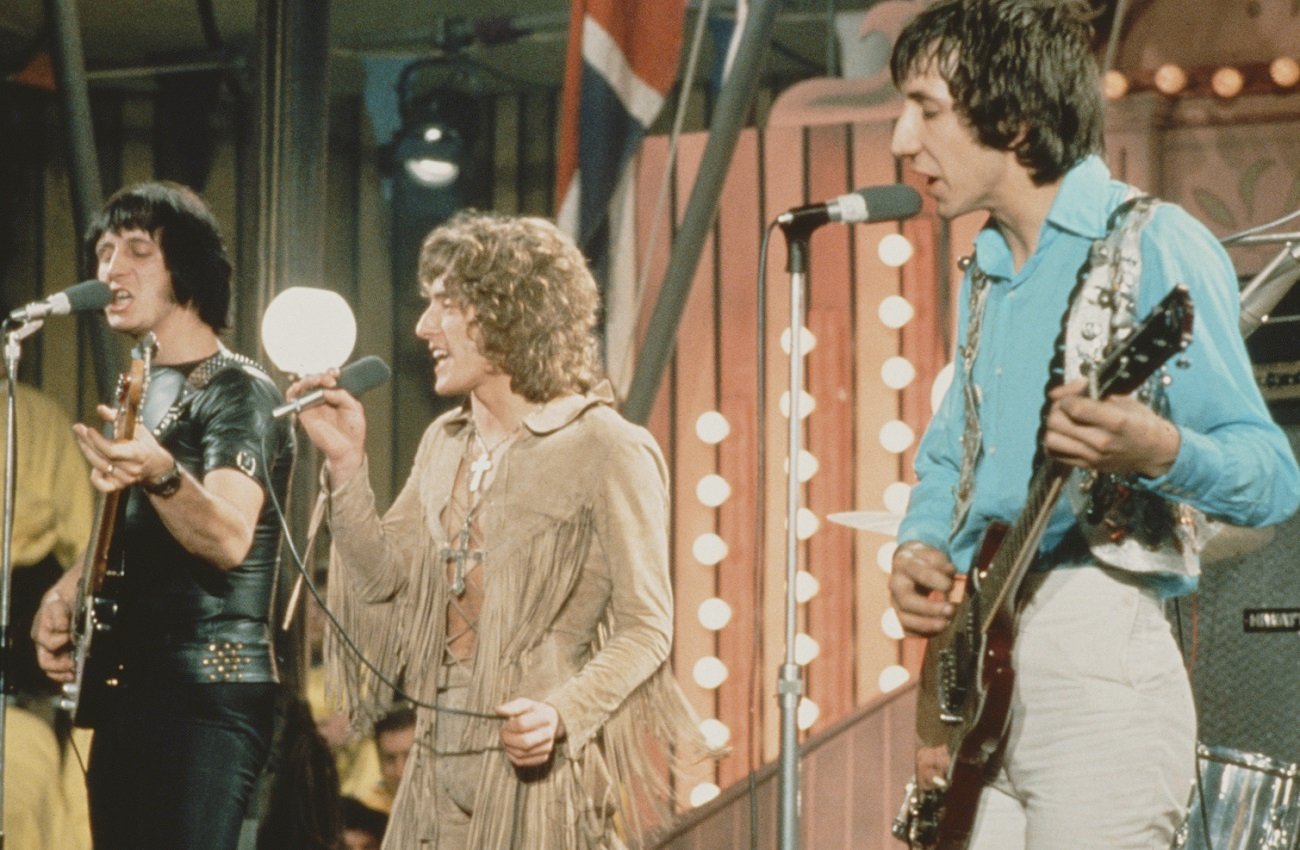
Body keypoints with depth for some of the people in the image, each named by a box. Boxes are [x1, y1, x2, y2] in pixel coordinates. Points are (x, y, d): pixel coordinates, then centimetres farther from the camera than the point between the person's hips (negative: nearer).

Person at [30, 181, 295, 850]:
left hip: (208, 696, -9)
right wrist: (64, 595, 7)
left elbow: (230, 541, -27)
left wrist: (160, 474, -45)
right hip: (124, 693, 9)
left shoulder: (237, 390, -10)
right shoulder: (140, 388, 16)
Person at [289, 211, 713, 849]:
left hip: (542, 767, -6)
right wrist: (345, 464, 3)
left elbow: (645, 627, -10)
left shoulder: (606, 451, -9)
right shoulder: (444, 444, 13)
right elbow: (386, 580, 9)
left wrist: (563, 712, -24)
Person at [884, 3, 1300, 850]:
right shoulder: (987, 271, 16)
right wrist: (921, 547, 5)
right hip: (976, 663, 7)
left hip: (1093, 662, -7)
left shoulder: (1156, 245, -8)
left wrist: (1157, 451, -33)